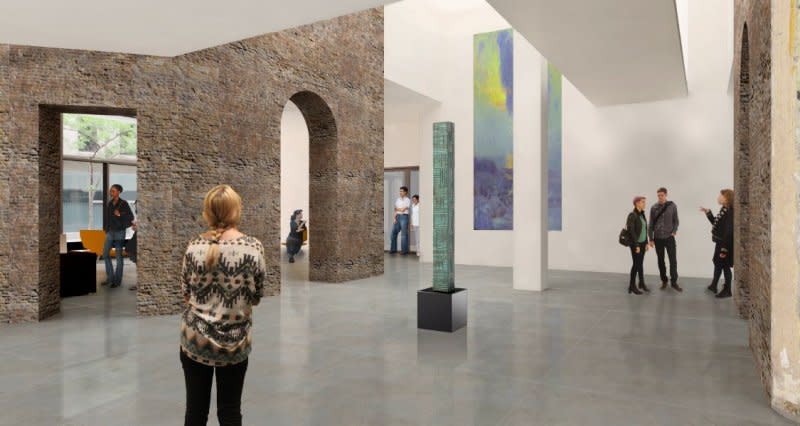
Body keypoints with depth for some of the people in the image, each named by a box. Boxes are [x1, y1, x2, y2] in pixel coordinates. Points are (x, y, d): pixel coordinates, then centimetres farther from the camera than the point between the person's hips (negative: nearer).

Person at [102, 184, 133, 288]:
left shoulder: (123, 203, -8)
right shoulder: (110, 203, 9)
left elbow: (131, 217, -7)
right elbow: (107, 217, 16)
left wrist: (120, 214, -20)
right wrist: (106, 229, 11)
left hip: (119, 232, -6)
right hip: (110, 232, 6)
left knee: (119, 256, 0)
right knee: (105, 254, 8)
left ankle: (117, 280, 6)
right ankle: (110, 277, 20)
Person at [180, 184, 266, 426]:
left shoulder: (195, 247, -9)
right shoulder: (254, 248, -13)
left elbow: (186, 295, 2)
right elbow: (256, 297, -4)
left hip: (195, 339, 1)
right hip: (235, 342, -1)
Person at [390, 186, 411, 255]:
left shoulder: (408, 200, -4)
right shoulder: (397, 200, 15)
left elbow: (403, 210, -12)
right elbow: (395, 210, 12)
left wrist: (397, 208, 4)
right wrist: (394, 218, 0)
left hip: (404, 217, -6)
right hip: (398, 217, 6)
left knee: (404, 234, -3)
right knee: (393, 233, 4)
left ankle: (405, 250, 4)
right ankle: (393, 249, 12)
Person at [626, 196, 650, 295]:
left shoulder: (642, 214, 8)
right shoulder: (632, 215, -17)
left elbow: (645, 229, 13)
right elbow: (631, 231, -20)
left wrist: (646, 242, 11)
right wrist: (636, 245, -19)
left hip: (642, 243, 7)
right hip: (635, 243, -7)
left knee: (640, 263, 15)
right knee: (636, 264, -1)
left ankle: (642, 283, 27)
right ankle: (632, 286, 9)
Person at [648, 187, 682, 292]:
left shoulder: (672, 206, -3)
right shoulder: (654, 207, -1)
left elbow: (676, 221, 5)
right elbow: (651, 224, 2)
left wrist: (674, 231, -10)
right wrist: (651, 238, 1)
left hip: (669, 237, -1)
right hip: (658, 238, 1)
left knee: (673, 260, -2)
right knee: (661, 261, 9)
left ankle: (674, 282, 9)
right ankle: (664, 281, 20)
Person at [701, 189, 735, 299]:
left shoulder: (730, 212, -23)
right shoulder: (723, 209, 7)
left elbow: (729, 232, -26)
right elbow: (716, 223, 20)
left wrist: (724, 249, -25)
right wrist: (708, 212, 13)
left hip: (725, 244, -10)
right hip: (720, 243, 10)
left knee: (725, 266, 3)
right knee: (717, 263, 20)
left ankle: (727, 290, 16)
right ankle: (714, 285, 34)